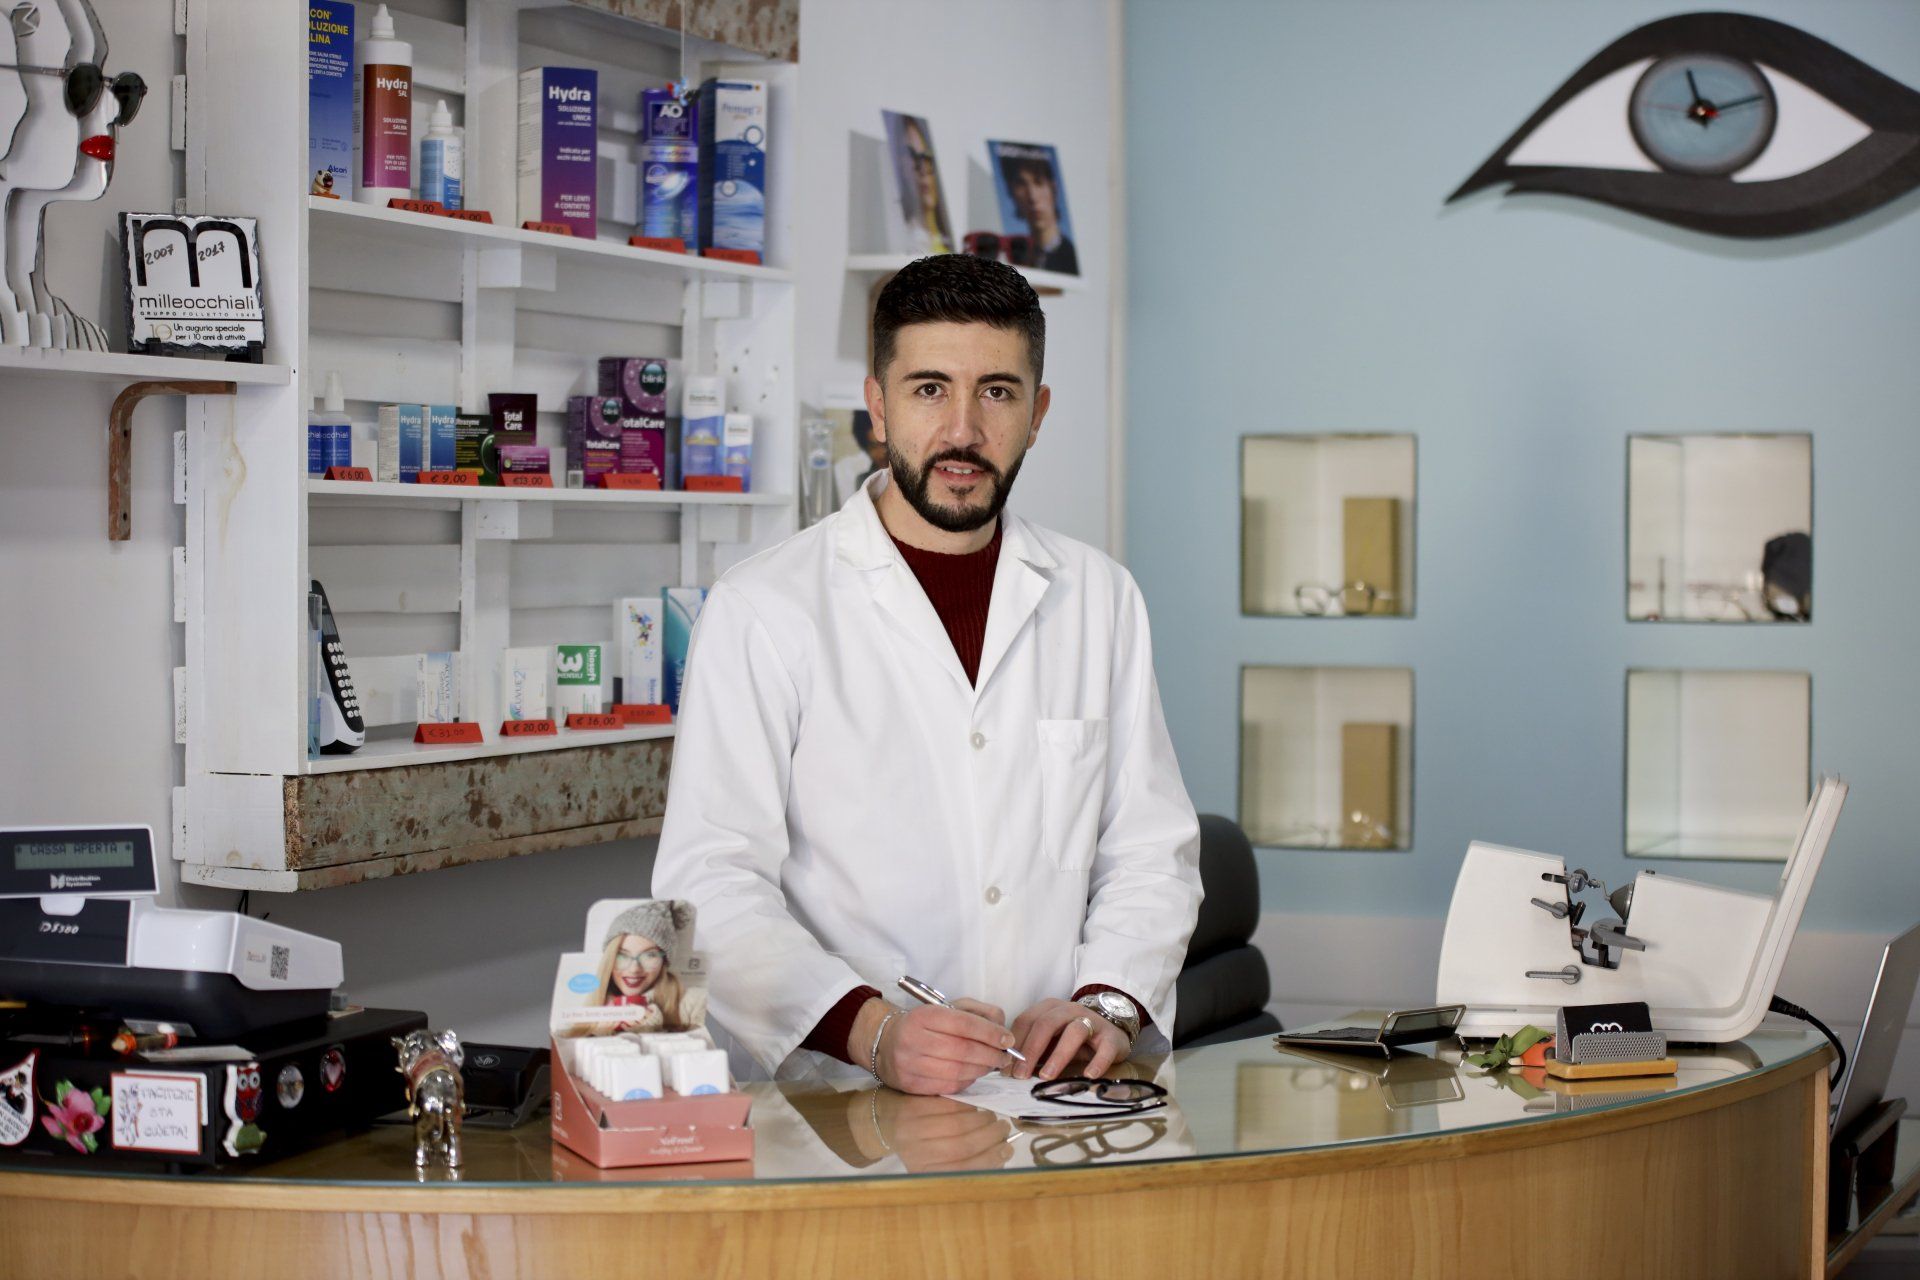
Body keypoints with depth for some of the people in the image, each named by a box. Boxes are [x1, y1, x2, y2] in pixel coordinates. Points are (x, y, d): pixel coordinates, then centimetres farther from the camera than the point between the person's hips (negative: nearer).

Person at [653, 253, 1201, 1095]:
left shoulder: (1100, 600, 14)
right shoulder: (763, 610, -1)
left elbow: (1151, 852, 15)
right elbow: (711, 881, -8)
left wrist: (1108, 1004, -5)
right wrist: (871, 1030, -24)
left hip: (1057, 1098, 3)